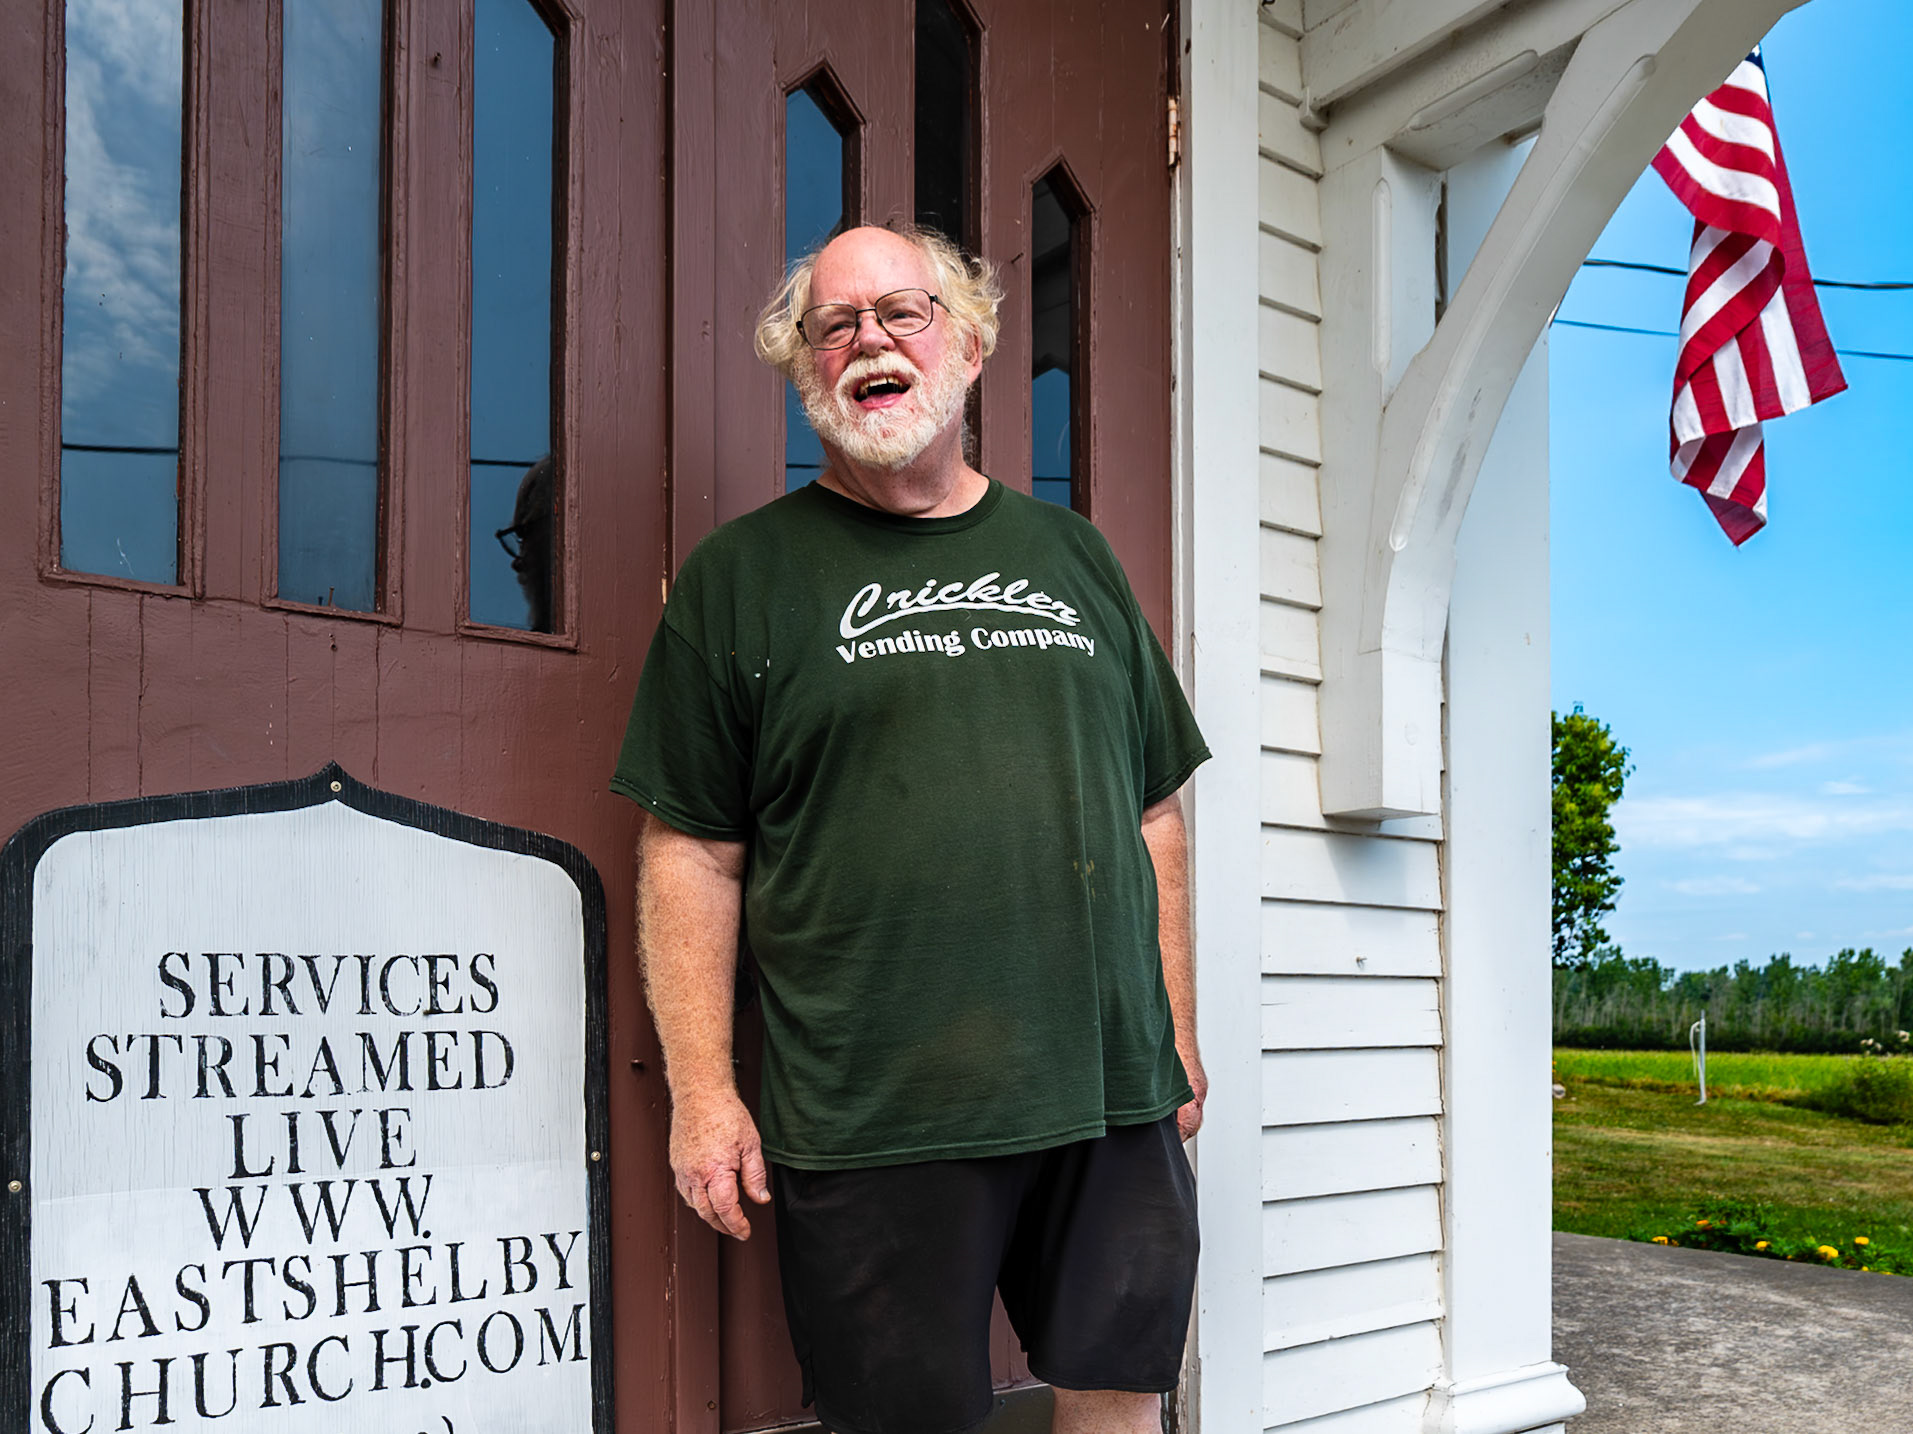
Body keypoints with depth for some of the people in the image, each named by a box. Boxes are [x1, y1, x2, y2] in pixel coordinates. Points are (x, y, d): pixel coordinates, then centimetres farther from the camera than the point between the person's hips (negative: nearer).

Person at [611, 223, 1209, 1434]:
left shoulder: (1071, 553, 14)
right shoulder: (743, 573, 2)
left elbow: (1156, 814, 16)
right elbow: (692, 852, -1)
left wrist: (1179, 1029, 12)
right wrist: (703, 1090, -7)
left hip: (1113, 1099, 4)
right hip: (872, 1113, -3)